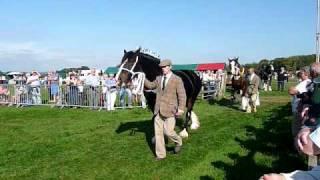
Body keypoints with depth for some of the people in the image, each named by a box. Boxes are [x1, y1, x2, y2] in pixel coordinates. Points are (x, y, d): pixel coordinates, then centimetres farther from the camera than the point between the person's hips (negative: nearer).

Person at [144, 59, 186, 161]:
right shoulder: (159, 78, 10)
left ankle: (178, 142, 28)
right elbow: (150, 85, 22)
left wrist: (181, 109, -17)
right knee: (158, 133, 7)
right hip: (158, 110, 5)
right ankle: (160, 155, 20)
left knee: (168, 132, -6)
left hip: (170, 111, -5)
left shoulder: (177, 80, -5)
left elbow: (182, 95, -8)